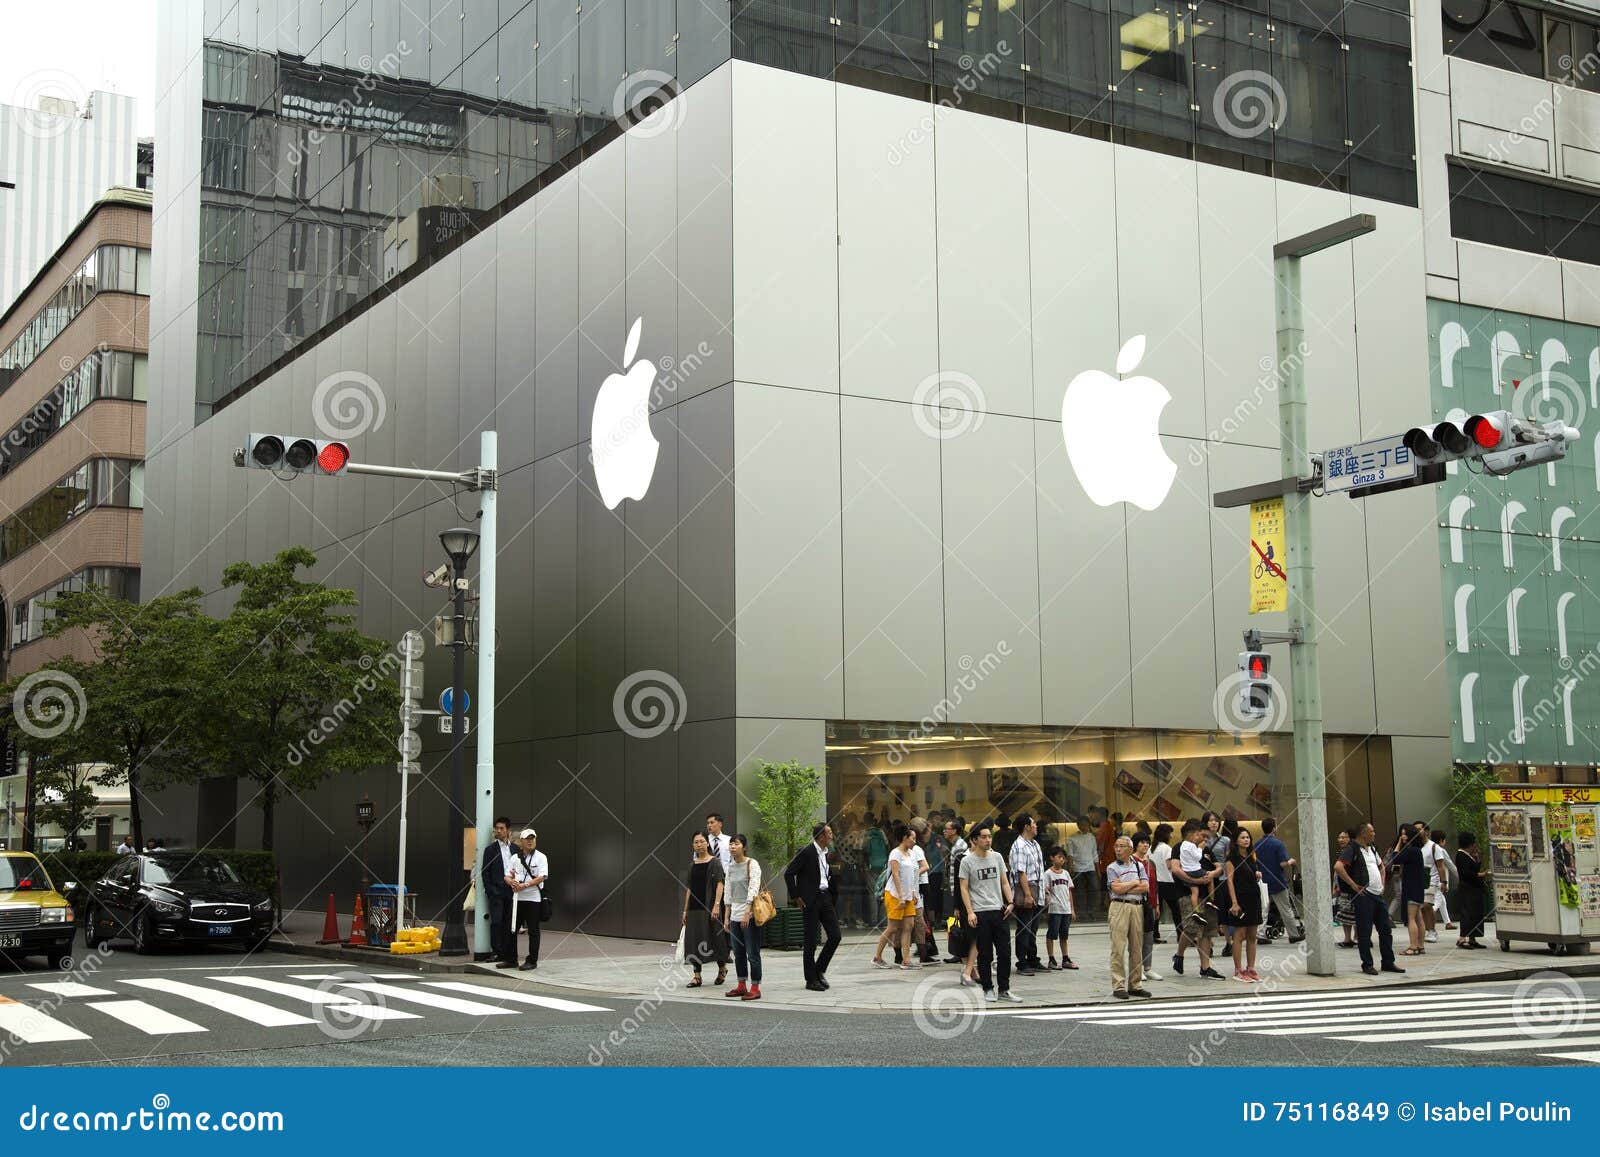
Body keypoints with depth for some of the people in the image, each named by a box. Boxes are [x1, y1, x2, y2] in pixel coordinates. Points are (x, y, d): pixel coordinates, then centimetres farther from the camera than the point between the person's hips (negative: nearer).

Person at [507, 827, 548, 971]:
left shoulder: (540, 857, -3)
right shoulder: (515, 857, 11)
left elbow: (541, 877, -13)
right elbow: (507, 876, 10)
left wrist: (524, 885, -21)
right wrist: (511, 882, -14)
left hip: (533, 898, -5)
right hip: (517, 898, 5)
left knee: (533, 931, 0)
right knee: (512, 929, 7)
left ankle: (532, 960, 6)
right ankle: (511, 959, 18)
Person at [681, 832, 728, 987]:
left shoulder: (715, 862, -3)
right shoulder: (692, 864, 11)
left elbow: (720, 884, -11)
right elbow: (689, 888, 14)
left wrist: (716, 905, -21)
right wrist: (685, 910, 11)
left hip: (709, 907, -5)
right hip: (694, 908, 5)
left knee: (714, 938, 2)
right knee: (694, 941, 2)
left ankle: (722, 968, 26)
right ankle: (697, 976, 6)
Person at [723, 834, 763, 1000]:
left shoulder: (752, 864, -8)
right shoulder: (731, 867, 12)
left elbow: (754, 889, -16)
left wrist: (747, 913, -23)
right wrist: (727, 917, 15)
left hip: (750, 916, -7)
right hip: (735, 916, 7)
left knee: (752, 953, -4)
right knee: (738, 953, 11)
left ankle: (755, 988, 0)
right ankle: (741, 986, 20)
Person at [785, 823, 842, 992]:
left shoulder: (826, 853, 11)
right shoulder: (806, 852, -13)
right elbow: (788, 873, -13)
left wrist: (831, 893, 15)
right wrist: (796, 897, -11)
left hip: (825, 897, 7)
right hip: (810, 900, -7)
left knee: (835, 936, 2)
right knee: (811, 940, -1)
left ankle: (819, 970, 17)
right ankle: (811, 979, 7)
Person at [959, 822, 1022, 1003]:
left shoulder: (997, 857, 9)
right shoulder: (967, 861, -3)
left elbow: (1004, 882, 13)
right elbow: (964, 888, -3)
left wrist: (1010, 902, 0)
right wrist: (970, 912, -11)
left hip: (999, 910, 4)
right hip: (980, 913, -4)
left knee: (1005, 952, 2)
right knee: (985, 953, 2)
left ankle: (1004, 990, 10)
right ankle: (988, 989, 12)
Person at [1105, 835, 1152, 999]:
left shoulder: (1139, 866, 14)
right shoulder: (1112, 867, 4)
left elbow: (1145, 887, 1)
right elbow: (1117, 889, -9)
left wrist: (1125, 888, -6)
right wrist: (1135, 883, 3)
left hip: (1137, 907, 4)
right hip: (1119, 907, -4)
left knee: (1137, 948, 6)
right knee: (1118, 948, -7)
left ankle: (1135, 984, 13)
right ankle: (1118, 986, -6)